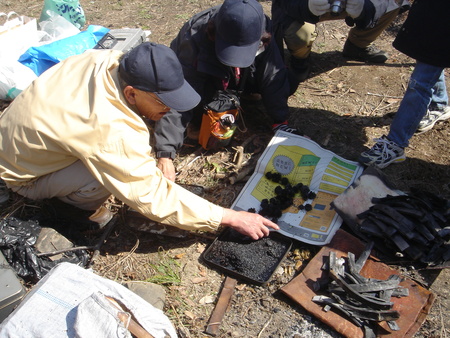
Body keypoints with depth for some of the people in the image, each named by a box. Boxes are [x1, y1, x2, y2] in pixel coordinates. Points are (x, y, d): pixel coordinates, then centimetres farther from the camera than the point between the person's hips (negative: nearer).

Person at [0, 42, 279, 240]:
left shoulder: (107, 59, -21)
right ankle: (76, 205, 2)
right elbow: (155, 199, -34)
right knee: (108, 177, -31)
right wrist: (231, 218, -27)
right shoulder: (112, 132, -41)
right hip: (23, 174, -7)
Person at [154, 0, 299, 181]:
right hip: (203, 78, -2)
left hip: (234, 79, 2)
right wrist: (166, 155, -48)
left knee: (288, 84, -13)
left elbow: (273, 78, -24)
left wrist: (280, 122, -25)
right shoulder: (195, 38, -40)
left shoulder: (262, 29, -31)